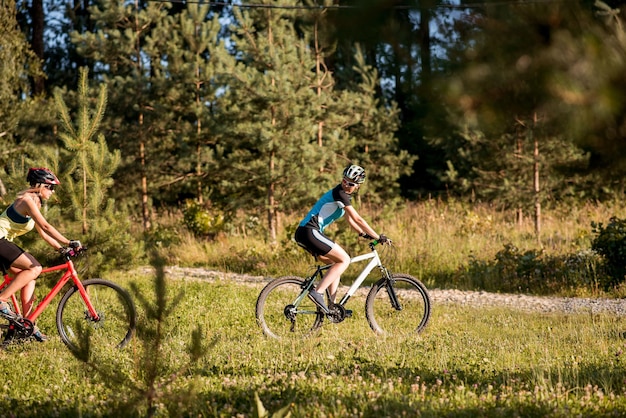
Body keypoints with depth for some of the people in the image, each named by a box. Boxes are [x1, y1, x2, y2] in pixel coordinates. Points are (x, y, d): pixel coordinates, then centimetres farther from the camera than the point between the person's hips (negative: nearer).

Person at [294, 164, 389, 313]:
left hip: (303, 233, 10)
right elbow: (358, 219, -12)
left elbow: (350, 219, 32)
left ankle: (331, 305, 11)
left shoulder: (345, 195, 20)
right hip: (310, 232, -10)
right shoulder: (339, 193, -11)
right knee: (344, 260, -9)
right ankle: (317, 292, -17)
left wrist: (364, 234, 25)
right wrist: (378, 237, -7)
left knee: (338, 262, 16)